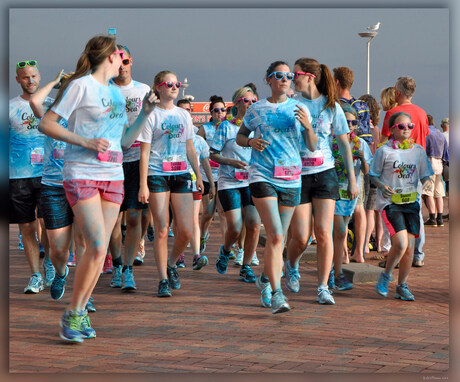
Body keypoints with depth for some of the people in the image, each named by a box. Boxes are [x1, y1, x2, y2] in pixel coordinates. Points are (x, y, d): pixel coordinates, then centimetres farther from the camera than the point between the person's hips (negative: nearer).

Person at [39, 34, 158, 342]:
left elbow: (126, 140, 19)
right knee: (97, 247, -15)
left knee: (100, 250, 3)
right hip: (82, 175, -7)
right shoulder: (81, 86, -5)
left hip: (113, 177, 7)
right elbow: (47, 124, -8)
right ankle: (72, 315, -1)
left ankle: (81, 312, 15)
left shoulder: (117, 93, 16)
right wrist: (85, 141, -17)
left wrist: (145, 114, 7)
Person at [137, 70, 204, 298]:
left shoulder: (184, 115, 14)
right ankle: (163, 280, 5)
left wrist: (198, 175, 18)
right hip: (157, 176, -4)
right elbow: (144, 152, -4)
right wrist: (143, 184, -10)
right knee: (162, 231, -4)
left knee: (186, 231, -3)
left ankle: (171, 265, 23)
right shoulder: (151, 115, 0)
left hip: (181, 175, 4)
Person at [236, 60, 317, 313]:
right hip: (262, 177, -3)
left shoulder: (299, 110, 7)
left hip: (291, 180, 3)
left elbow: (312, 147, 5)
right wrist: (251, 142, -7)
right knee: (275, 236, -16)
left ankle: (265, 279, 36)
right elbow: (239, 136, 16)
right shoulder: (256, 110, 4)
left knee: (279, 237, 12)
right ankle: (276, 293, -15)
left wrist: (307, 127, -15)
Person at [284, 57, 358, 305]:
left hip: (325, 175, 0)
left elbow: (344, 143, 7)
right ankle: (291, 268, 30)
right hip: (297, 175, 0)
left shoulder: (331, 106, 2)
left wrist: (352, 179, 6)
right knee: (301, 237, -3)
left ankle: (323, 287, 2)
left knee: (323, 233, -7)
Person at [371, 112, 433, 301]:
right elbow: (373, 175, 3)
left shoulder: (418, 150, 8)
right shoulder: (384, 151, -2)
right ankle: (385, 276, 8)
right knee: (401, 243, -18)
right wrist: (382, 186, -14)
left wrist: (427, 182, -5)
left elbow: (425, 176, 15)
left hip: (412, 202, 4)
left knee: (410, 246, 2)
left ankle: (402, 285, 17)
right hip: (390, 202, -4)